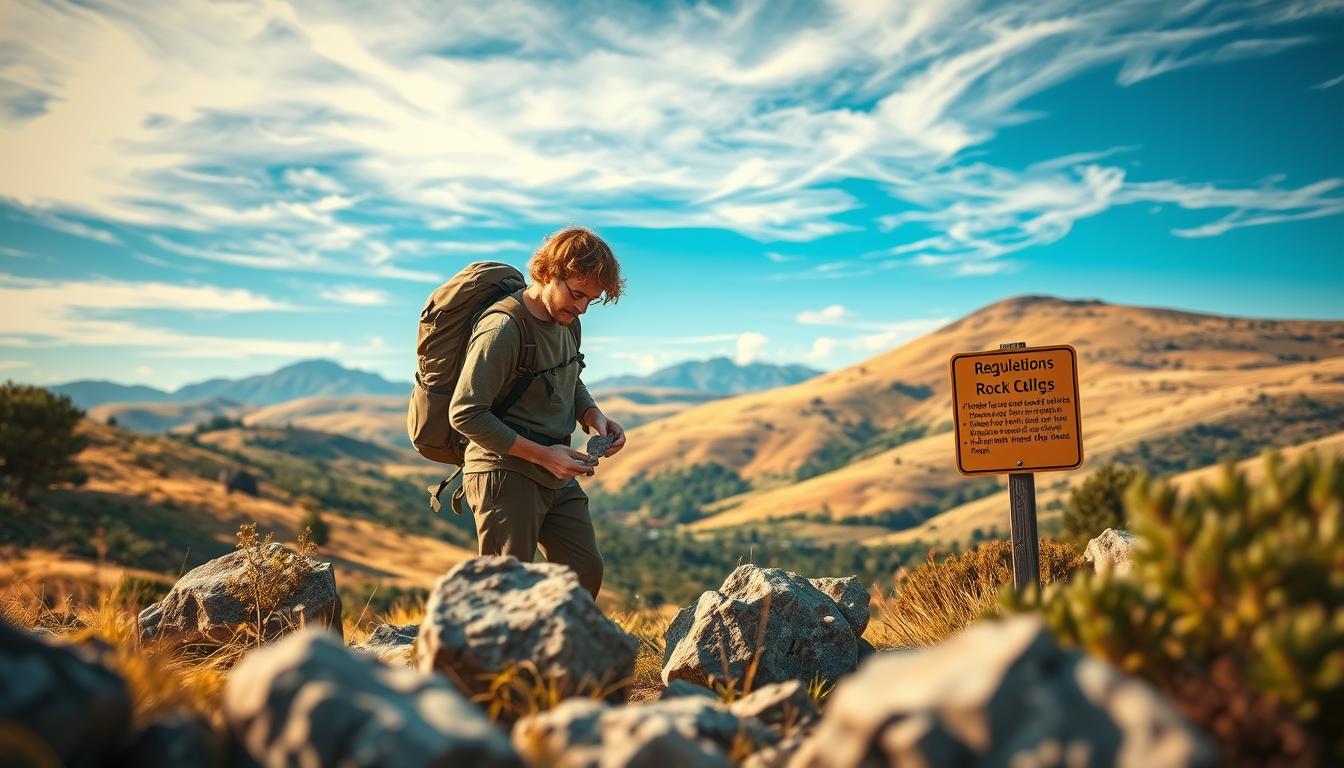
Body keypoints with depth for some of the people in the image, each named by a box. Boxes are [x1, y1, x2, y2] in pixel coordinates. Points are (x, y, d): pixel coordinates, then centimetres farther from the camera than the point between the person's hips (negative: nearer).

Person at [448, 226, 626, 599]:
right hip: (504, 474, -8)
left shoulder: (567, 322, 6)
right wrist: (542, 454, -21)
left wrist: (594, 416, 0)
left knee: (585, 571, 11)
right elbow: (465, 414, -21)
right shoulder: (502, 329, -20)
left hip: (556, 476, 8)